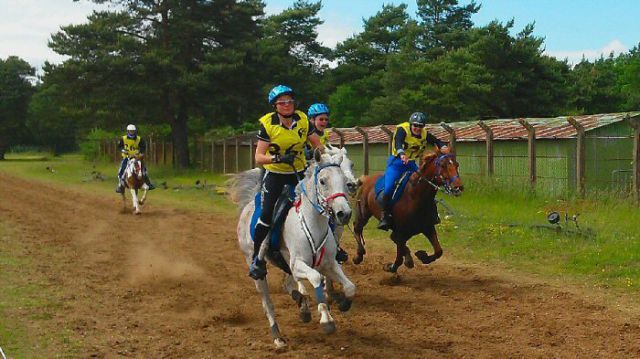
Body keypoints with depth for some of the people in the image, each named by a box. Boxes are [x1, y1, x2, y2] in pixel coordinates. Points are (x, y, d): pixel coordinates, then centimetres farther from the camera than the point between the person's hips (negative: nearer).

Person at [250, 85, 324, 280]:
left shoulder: (302, 120, -5)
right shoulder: (267, 124, -14)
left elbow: (318, 145, 2)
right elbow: (259, 157, -18)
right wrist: (278, 158, -36)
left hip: (298, 172, 3)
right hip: (275, 173, -3)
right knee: (267, 213, -16)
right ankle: (257, 259, -4)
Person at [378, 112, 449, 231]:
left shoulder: (425, 135, 1)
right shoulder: (402, 130, -16)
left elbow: (436, 141, -6)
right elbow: (398, 143, -33)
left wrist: (443, 147, -30)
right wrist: (402, 154, -54)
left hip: (411, 164, 5)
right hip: (397, 162, -5)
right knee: (388, 189, -21)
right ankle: (385, 217, -11)